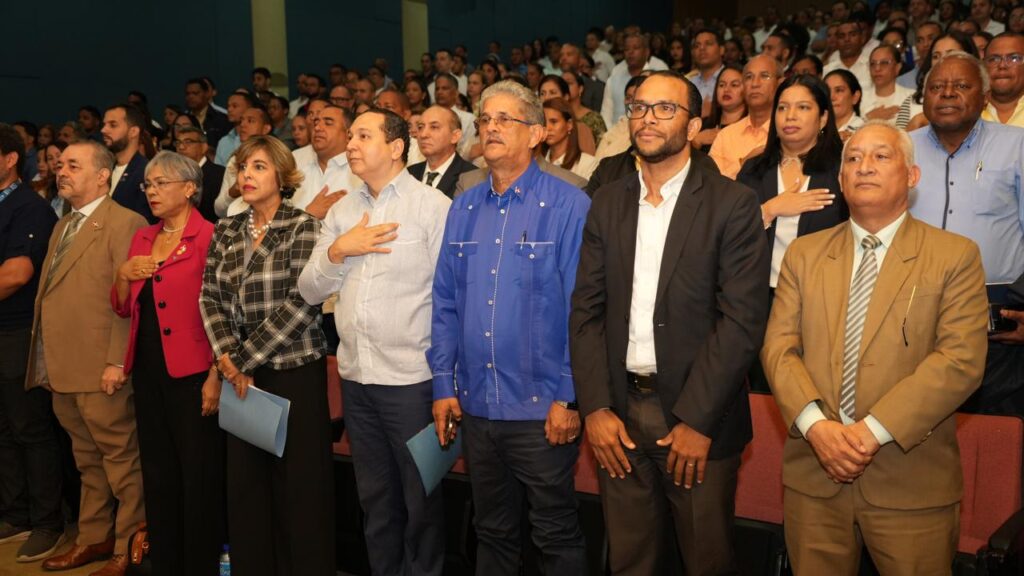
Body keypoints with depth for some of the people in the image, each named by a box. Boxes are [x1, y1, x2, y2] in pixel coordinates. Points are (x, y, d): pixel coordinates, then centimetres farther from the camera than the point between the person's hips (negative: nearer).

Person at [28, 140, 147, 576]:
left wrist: (117, 362, -20)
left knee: (122, 461, 1)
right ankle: (93, 538, 29)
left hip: (100, 370, -9)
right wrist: (47, 361, 13)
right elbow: (49, 295, 19)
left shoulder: (124, 223, -9)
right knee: (87, 461, 18)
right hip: (63, 370, 9)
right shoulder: (62, 226, 19)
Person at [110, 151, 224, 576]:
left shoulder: (209, 237, -8)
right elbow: (122, 308, 17)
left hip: (192, 373, -7)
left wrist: (216, 377, -17)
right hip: (148, 369, 7)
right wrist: (124, 275, -2)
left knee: (199, 475, 2)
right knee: (158, 474, 14)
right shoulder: (142, 239, 13)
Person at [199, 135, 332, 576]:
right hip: (242, 376, 5)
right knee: (245, 486, 8)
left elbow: (300, 305, -14)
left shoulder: (302, 227, -6)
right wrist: (228, 357, -8)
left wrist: (244, 358, -12)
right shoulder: (226, 231, 11)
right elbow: (210, 298, 7)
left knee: (298, 487, 0)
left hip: (295, 373, -5)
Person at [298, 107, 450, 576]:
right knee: (375, 498, 19)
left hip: (411, 378, -5)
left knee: (421, 501, 7)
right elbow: (310, 291, 10)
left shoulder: (433, 206, -7)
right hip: (355, 377, 6)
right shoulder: (341, 211, 11)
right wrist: (337, 250, -8)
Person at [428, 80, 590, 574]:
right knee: (492, 532, 20)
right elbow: (445, 304, 10)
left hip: (542, 408, -5)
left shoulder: (567, 206, -8)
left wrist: (568, 397, -13)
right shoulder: (464, 208, 8)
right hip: (476, 405, 5)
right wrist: (443, 385, 6)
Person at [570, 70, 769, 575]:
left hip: (698, 418, -3)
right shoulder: (607, 203, 7)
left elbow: (743, 318, -12)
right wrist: (595, 408, -4)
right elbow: (587, 310, 4)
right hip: (618, 414, 4)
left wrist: (696, 420, -15)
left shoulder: (731, 204, -6)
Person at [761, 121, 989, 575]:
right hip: (813, 476, 3)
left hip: (911, 484, -2)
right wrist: (816, 425, -15)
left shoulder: (955, 256, -1)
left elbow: (960, 360, -11)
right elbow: (778, 348, 1)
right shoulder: (803, 254, 9)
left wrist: (874, 431, -18)